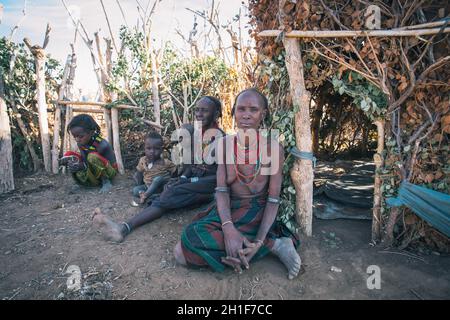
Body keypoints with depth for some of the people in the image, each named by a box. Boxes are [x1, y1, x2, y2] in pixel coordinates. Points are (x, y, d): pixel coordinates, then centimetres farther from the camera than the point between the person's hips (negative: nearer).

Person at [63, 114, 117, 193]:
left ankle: (106, 181, -12)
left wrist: (84, 165, -37)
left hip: (109, 172, -8)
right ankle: (96, 183, -7)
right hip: (94, 172, 8)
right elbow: (84, 160, -4)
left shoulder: (102, 145, -28)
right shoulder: (81, 143, -7)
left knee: (93, 156, -34)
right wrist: (71, 159, -26)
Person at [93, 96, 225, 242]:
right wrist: (182, 178, -3)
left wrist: (189, 181, -18)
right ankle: (124, 227, -30)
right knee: (162, 200, -18)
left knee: (168, 196, -29)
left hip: (208, 186, -8)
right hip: (194, 181, 8)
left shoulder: (220, 138, -12)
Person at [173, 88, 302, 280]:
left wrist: (259, 241, -23)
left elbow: (273, 199, -10)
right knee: (180, 253, -8)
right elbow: (221, 190, -9)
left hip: (256, 212, -6)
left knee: (194, 240, -24)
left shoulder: (273, 147, -12)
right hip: (229, 209, 6)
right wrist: (228, 227, -28)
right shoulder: (225, 144, -3)